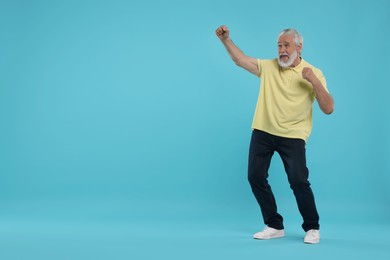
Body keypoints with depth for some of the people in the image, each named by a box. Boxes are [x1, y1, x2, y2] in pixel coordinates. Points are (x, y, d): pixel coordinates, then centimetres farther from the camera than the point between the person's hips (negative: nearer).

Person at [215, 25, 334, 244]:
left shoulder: (314, 73, -4)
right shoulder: (269, 67, 6)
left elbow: (328, 109, -11)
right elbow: (241, 60, 8)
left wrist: (314, 81, -23)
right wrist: (226, 39, -4)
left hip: (293, 136, -4)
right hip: (263, 131, 4)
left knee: (298, 181, -13)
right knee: (255, 177, 2)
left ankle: (312, 228, 7)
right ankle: (275, 226, 17)